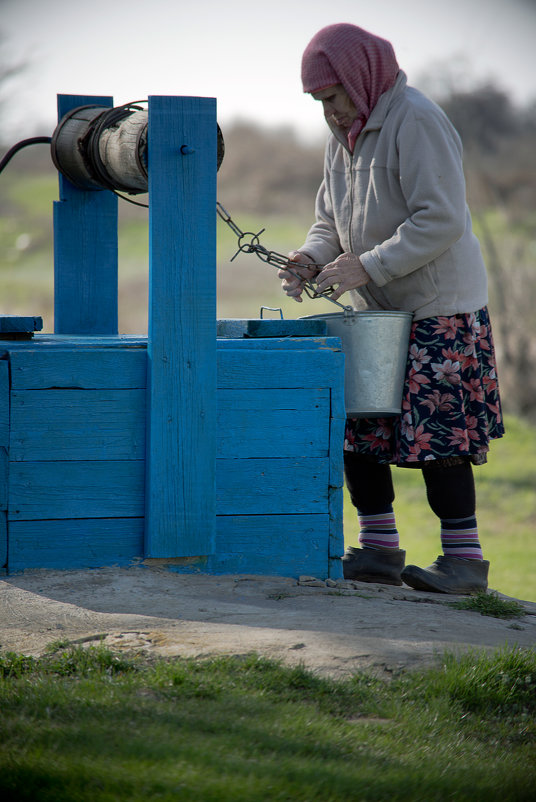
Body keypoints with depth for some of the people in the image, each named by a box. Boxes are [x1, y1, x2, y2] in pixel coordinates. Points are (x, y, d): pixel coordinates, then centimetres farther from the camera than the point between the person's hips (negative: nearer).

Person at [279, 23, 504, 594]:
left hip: (439, 309, -9)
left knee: (436, 438, -9)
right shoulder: (343, 135, 12)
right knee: (356, 429, 5)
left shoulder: (416, 122, -16)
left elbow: (441, 221, -22)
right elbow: (331, 219, 18)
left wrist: (367, 267, -23)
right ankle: (379, 550, 15)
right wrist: (311, 259, -3)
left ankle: (465, 557, -2)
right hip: (376, 311, 9)